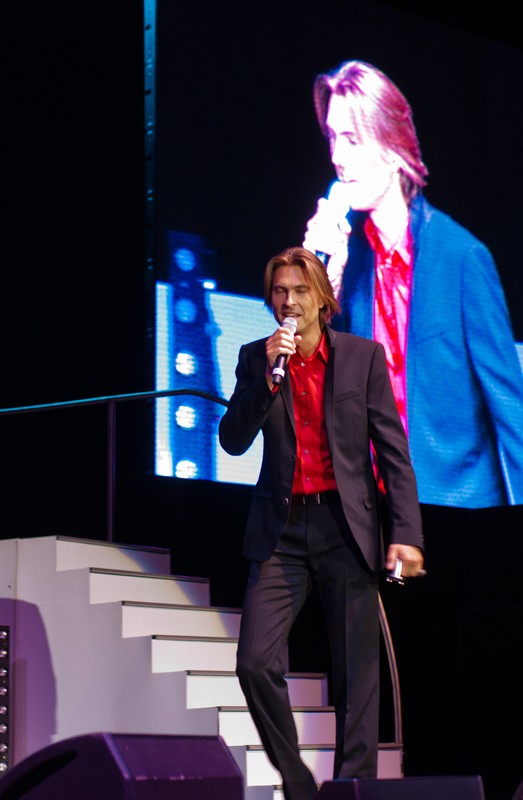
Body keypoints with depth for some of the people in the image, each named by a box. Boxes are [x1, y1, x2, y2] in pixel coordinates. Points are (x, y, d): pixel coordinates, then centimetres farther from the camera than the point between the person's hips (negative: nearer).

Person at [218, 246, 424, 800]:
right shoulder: (256, 358, 7)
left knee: (356, 674, 1)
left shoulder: (364, 356, 3)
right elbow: (232, 441, -1)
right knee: (255, 661, -10)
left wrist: (406, 534, -7)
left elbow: (394, 451, 1)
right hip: (282, 530, 1)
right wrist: (268, 377, -14)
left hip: (347, 526, -1)